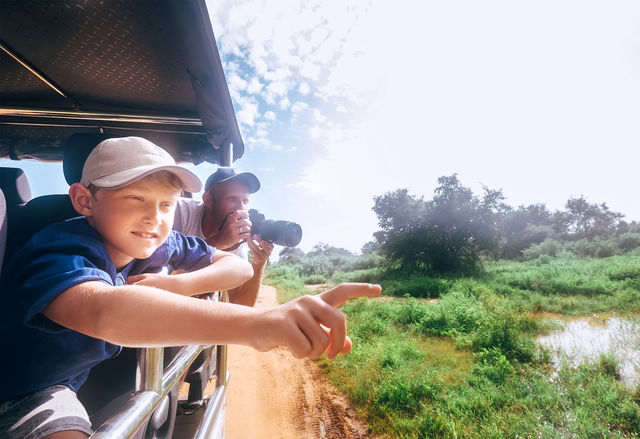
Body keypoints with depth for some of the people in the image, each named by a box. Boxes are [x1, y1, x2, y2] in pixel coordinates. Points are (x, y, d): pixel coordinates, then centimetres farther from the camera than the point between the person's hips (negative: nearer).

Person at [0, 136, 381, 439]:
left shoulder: (161, 243, -14)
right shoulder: (61, 251, -31)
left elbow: (239, 266, -10)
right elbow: (102, 310, -53)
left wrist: (177, 284, -28)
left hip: (89, 371, 7)